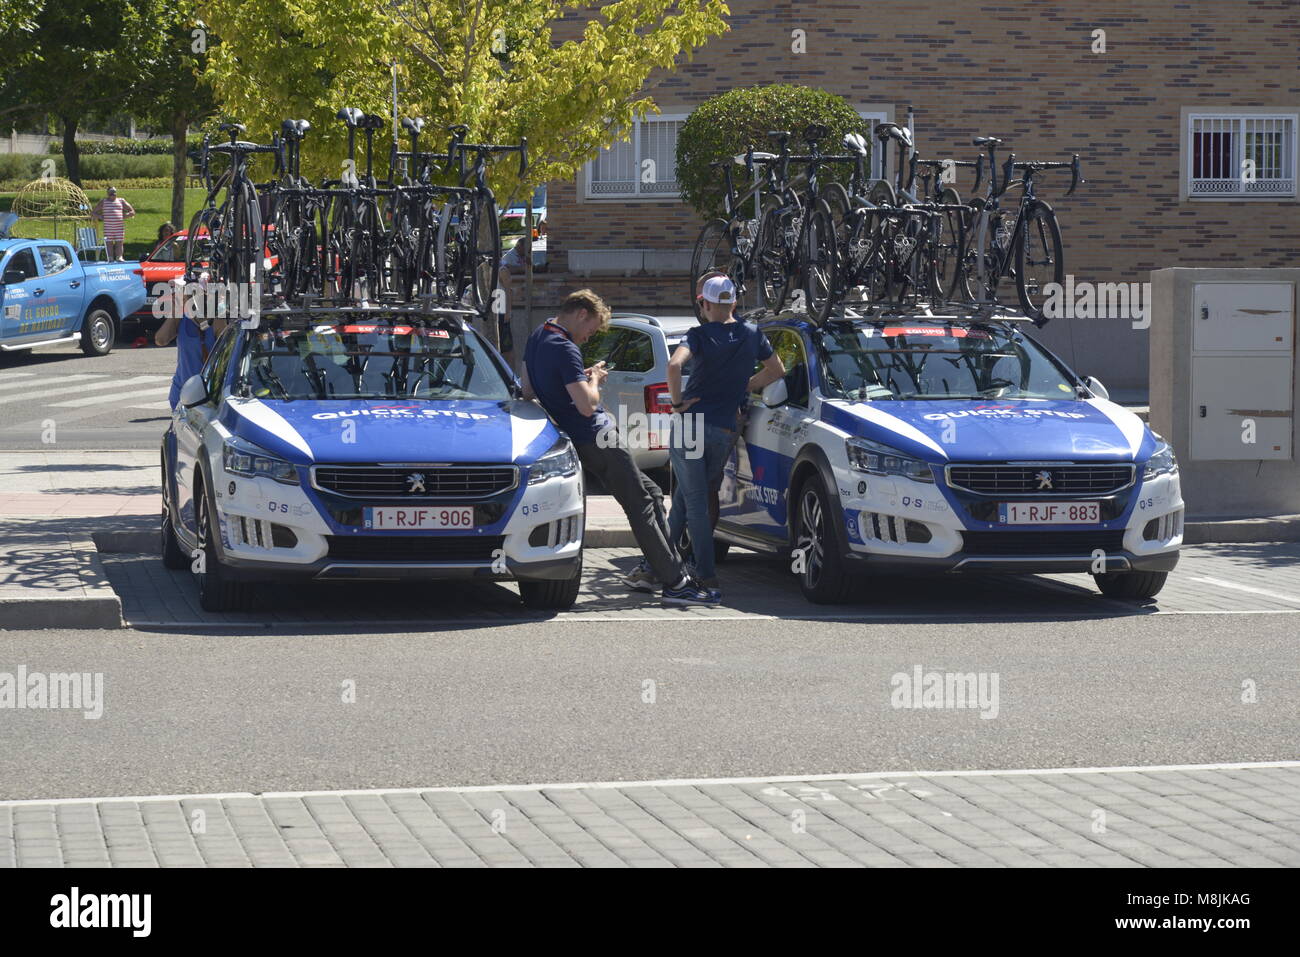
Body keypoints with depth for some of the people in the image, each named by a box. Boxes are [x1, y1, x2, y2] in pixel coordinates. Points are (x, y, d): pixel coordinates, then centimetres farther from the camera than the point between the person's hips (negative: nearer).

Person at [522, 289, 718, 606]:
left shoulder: (537, 338, 11)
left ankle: (655, 568, 11)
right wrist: (594, 380, -6)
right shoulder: (563, 348, -20)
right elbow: (587, 405, -27)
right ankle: (675, 583, -12)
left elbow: (528, 392, 22)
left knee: (651, 494, 14)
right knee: (640, 506, -9)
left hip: (580, 438, 10)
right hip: (595, 438, -10)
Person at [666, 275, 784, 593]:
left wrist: (678, 402, -14)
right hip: (726, 431, 4)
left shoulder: (700, 335, -9)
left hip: (690, 424, -4)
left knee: (694, 501, 3)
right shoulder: (752, 335, 4)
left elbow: (674, 365, -27)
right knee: (684, 496, 18)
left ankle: (705, 573, 0)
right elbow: (777, 370, 17)